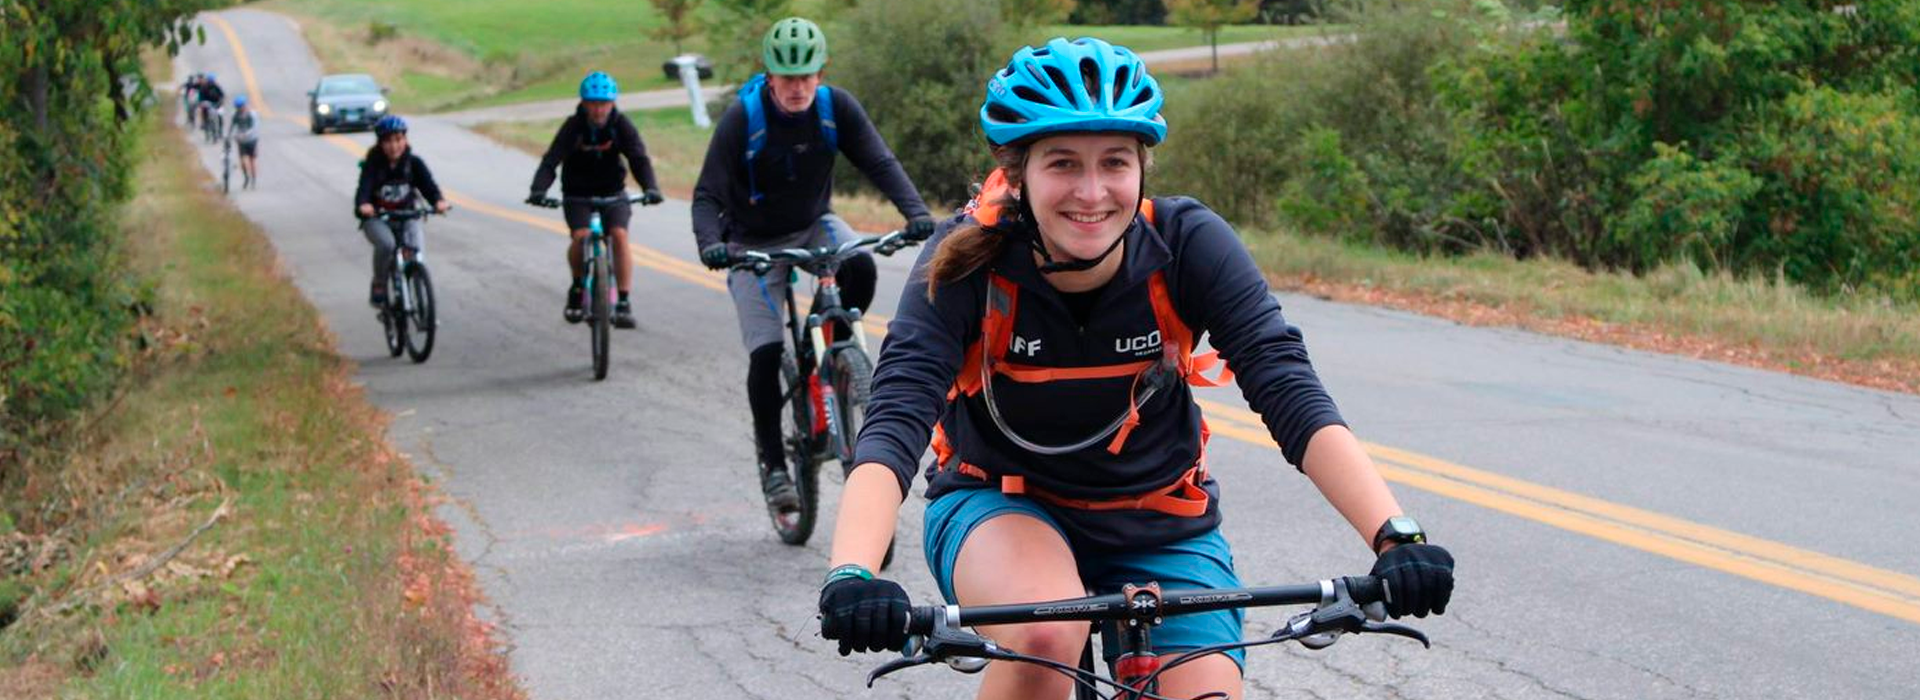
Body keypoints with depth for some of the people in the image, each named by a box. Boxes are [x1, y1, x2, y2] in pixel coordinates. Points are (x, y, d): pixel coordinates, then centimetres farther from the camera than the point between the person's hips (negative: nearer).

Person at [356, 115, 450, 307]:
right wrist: (363, 205, -50)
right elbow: (364, 187, -26)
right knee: (386, 244, -32)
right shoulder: (373, 164, -11)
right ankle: (378, 287, -10)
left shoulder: (413, 163, -4)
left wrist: (438, 201, -41)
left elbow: (427, 184, -18)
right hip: (376, 217, -2)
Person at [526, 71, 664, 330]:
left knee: (619, 235, -23)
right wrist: (538, 190, -44)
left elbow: (639, 159, -23)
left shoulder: (621, 125, -14)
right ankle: (578, 287, 3)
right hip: (577, 194, -1)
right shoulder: (574, 126, -17)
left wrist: (650, 188, -42)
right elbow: (551, 160, -26)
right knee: (581, 236, -25)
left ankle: (623, 303, -15)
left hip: (612, 192, 1)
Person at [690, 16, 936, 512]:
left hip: (814, 227, 2)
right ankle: (772, 461, 4)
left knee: (860, 268, -30)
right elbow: (708, 194, -22)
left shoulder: (836, 107, -15)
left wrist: (915, 212, -34)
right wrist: (709, 242, -41)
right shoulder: (743, 118, -22)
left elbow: (880, 163, -17)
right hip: (755, 243, -2)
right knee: (765, 352, -12)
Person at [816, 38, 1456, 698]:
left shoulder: (1189, 244, -19)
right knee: (1046, 635, -34)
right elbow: (894, 421, -33)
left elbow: (1292, 396, -26)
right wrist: (852, 577, -51)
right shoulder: (971, 260, -22)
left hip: (1159, 525, 2)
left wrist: (1395, 538, -41)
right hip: (1001, 508, -2)